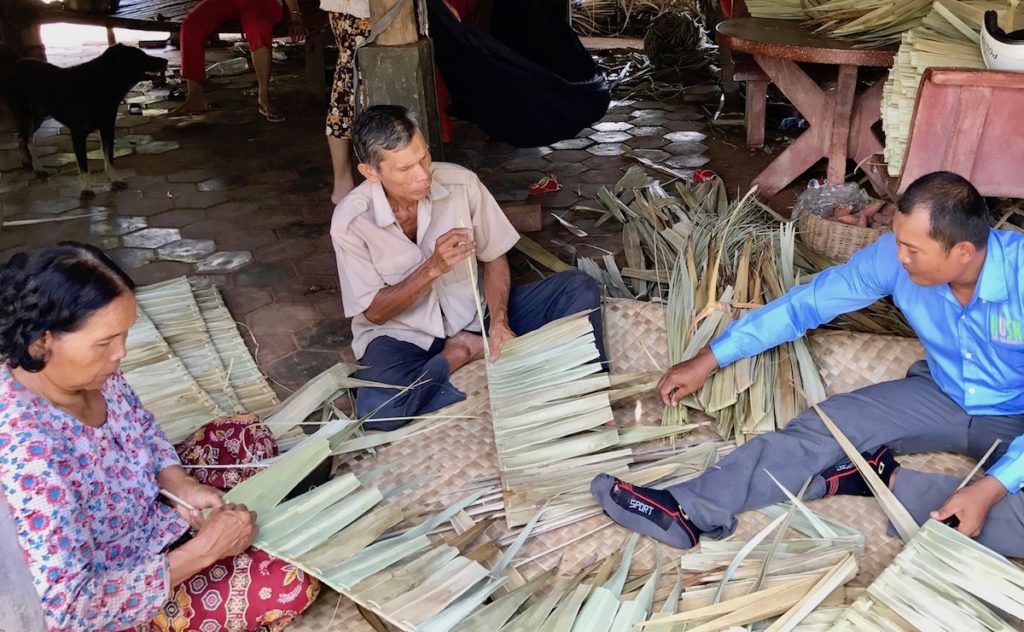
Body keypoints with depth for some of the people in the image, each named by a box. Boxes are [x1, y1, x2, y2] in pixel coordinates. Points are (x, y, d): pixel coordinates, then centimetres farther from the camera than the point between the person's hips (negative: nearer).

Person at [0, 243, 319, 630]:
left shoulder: (82, 367, -17)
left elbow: (139, 425, 5)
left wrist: (177, 482, -13)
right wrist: (203, 551, -31)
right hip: (119, 593, -7)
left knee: (249, 437, 13)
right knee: (292, 581, -13)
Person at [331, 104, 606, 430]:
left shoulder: (461, 182, -14)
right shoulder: (351, 220, -19)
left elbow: (494, 257, 0)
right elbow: (374, 312, -13)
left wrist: (499, 323, -17)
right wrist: (433, 267, -27)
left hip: (472, 316, 2)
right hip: (401, 335, -2)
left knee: (579, 288, -13)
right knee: (378, 409, -34)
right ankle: (468, 353, -11)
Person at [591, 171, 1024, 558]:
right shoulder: (895, 256, -20)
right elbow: (803, 304, -11)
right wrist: (707, 360, -12)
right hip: (941, 394, 3)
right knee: (825, 425, -18)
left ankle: (887, 481, -18)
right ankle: (689, 511, -29)